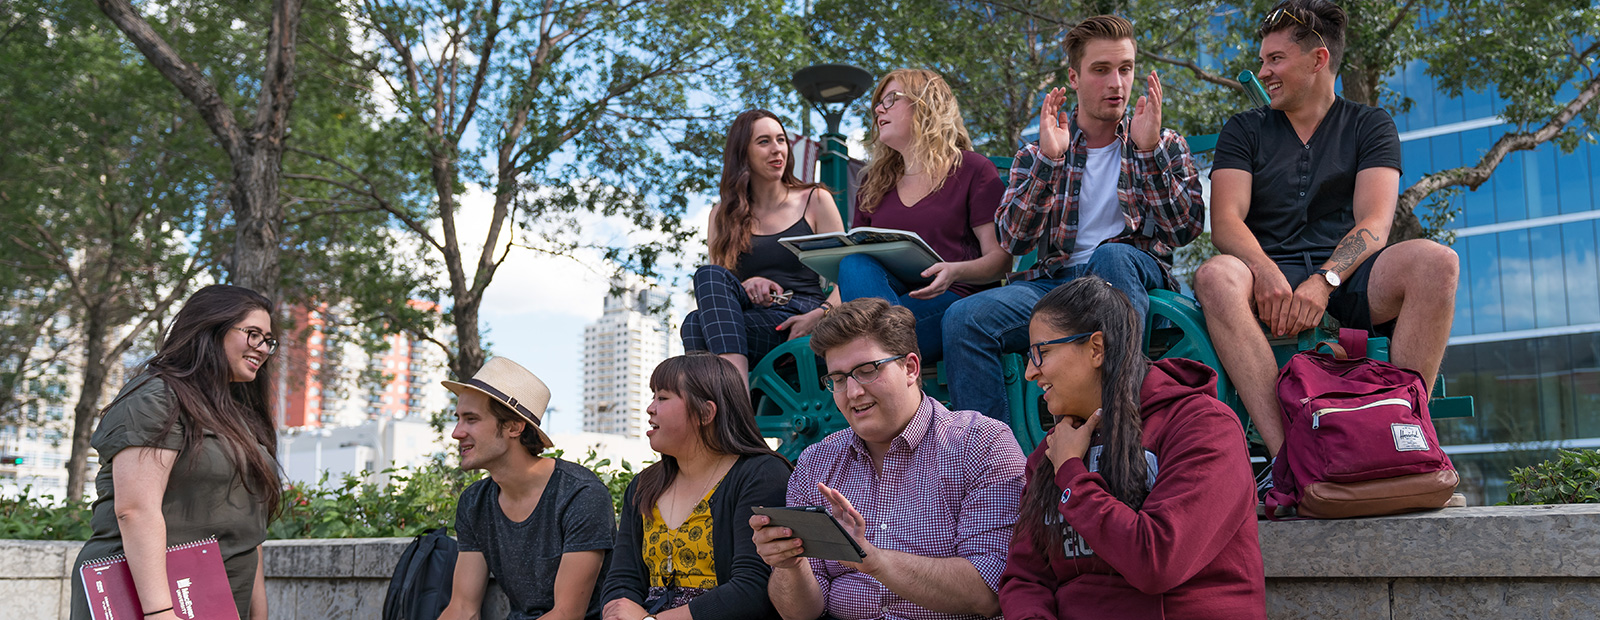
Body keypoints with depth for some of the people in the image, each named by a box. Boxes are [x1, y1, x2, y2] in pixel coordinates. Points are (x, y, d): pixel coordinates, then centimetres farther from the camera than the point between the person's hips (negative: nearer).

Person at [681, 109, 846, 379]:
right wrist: (744, 286, -8)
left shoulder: (815, 200, 15)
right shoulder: (723, 214, 21)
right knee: (709, 275, -32)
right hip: (748, 315, 3)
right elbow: (712, 284, 16)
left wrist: (818, 315, -13)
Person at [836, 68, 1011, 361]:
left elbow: (1002, 258, -1)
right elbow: (854, 257, 21)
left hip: (952, 299, -5)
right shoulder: (873, 181, 24)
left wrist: (955, 271, -23)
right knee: (855, 260, -32)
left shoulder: (973, 169, 7)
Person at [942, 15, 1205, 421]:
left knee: (1110, 255, -37)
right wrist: (1049, 159, -11)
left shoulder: (1164, 145, 15)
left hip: (1135, 274, -1)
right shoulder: (1039, 154, 15)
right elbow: (1013, 241, 0)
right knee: (963, 319, -25)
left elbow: (1184, 231, -1)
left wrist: (1149, 150, -11)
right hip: (1057, 279, 1)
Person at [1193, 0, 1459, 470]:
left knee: (1435, 262, -29)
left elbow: (1373, 225, -2)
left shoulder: (1370, 126, 14)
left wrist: (1324, 280, -22)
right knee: (1216, 277, -34)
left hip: (1347, 275, 0)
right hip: (1274, 276, 0)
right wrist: (1266, 272, -22)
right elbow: (1225, 222, 0)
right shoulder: (1244, 131, 16)